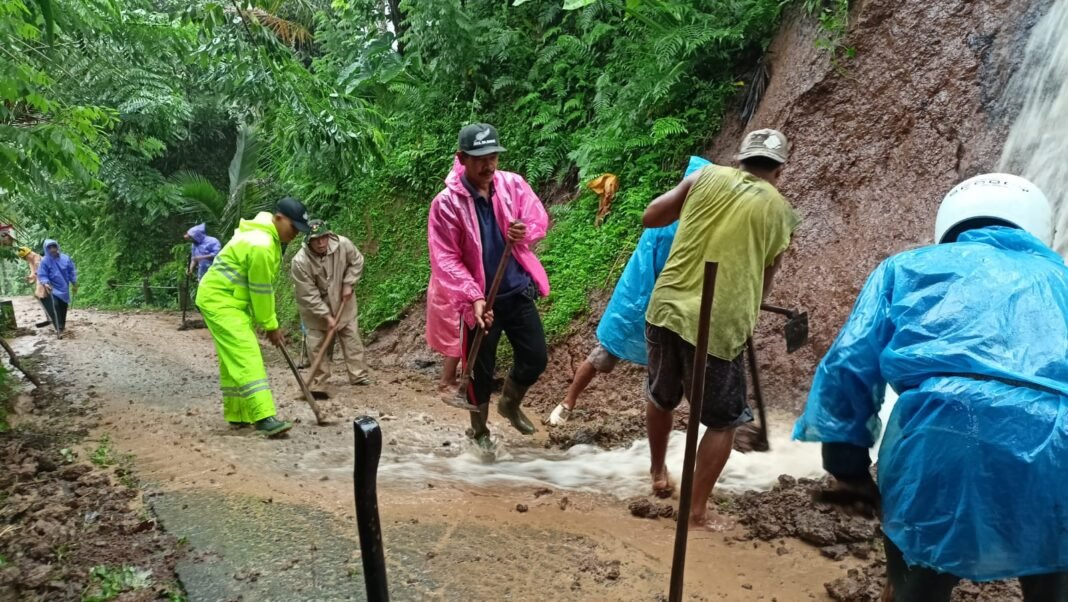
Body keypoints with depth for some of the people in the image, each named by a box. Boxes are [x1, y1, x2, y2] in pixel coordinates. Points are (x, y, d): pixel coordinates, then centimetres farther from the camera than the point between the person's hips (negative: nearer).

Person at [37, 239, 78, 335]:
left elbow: (71, 271, 9)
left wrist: (74, 284, 9)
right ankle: (59, 328, -18)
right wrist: (45, 284, -30)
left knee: (63, 308, 13)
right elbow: (42, 275, -11)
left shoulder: (65, 258, -1)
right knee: (54, 306, -21)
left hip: (64, 288, 4)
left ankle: (62, 326, 31)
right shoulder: (44, 261, -11)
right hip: (52, 289, -4)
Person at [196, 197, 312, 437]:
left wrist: (268, 321, 12)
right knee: (246, 356, -18)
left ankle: (237, 415, 22)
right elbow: (261, 290, -18)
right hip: (220, 301, -11)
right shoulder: (261, 245, -24)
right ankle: (264, 418, -24)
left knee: (233, 359, 14)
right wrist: (271, 326, -8)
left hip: (231, 300, 11)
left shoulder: (266, 236, 9)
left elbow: (263, 286, 13)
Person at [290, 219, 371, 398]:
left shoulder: (342, 244, -24)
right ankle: (318, 385, 5)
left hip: (342, 300, 3)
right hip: (314, 306, -3)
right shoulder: (300, 262, -31)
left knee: (351, 336, 7)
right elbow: (309, 296, -25)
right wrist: (326, 316, -24)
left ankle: (358, 375, 18)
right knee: (317, 344, -2)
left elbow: (357, 261, -3)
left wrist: (348, 284, -12)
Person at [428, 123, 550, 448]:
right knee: (481, 371, 8)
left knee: (536, 358, 8)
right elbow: (445, 260, -16)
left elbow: (539, 218, 3)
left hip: (518, 292, 3)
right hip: (481, 299, -3)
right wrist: (473, 298, -27)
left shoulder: (513, 183, -4)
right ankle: (480, 431, 31)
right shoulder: (446, 203, -15)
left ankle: (510, 403, 38)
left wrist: (525, 231, -22)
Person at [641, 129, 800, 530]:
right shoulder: (780, 210, 7)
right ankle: (697, 512, 18)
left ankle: (658, 474, 45)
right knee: (723, 422, 15)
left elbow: (649, 218, 11)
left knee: (661, 398, 27)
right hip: (720, 324, -3)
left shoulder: (708, 176, 8)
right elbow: (765, 279, 15)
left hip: (666, 309, 3)